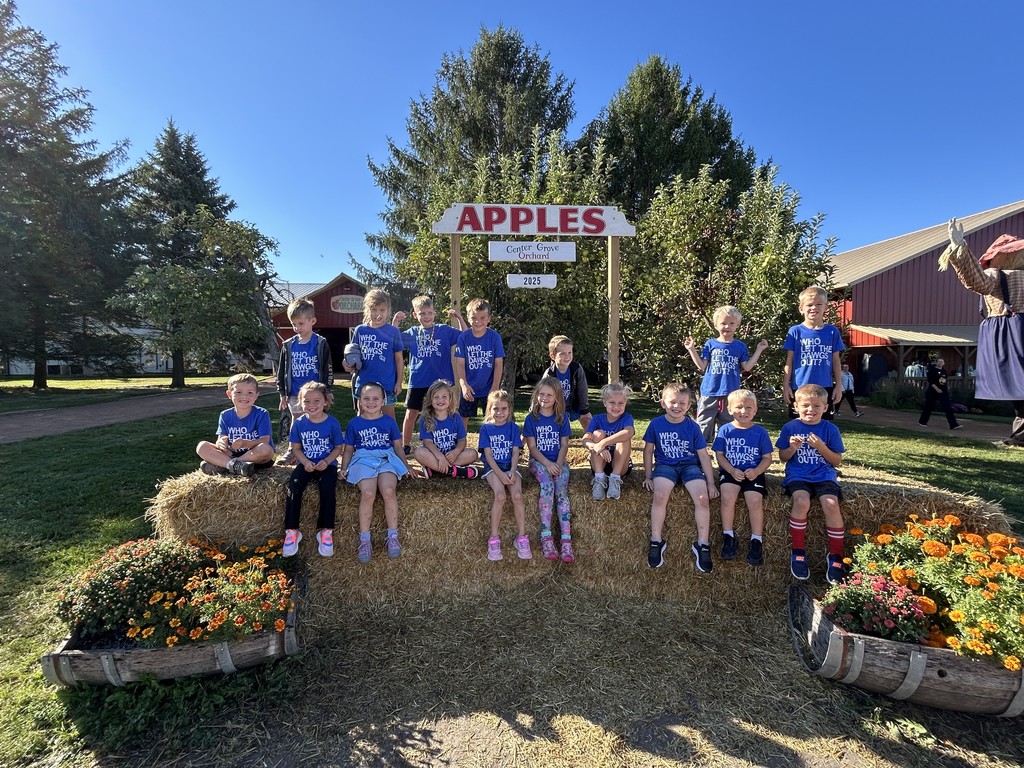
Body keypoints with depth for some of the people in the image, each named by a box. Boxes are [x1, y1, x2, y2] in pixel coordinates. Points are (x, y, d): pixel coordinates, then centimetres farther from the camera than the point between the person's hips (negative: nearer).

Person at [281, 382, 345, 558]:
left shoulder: (332, 423, -5)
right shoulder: (299, 423, 0)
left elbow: (339, 447, 1)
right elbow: (296, 448, 5)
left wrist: (327, 461, -15)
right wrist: (305, 462, -13)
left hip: (327, 464, -2)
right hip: (305, 464, 2)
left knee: (328, 487, -30)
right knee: (293, 486, -26)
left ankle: (326, 531, -14)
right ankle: (292, 531, -13)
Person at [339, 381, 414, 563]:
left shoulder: (389, 421, 12)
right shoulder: (354, 424, 12)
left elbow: (398, 446, 17)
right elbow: (349, 449, 18)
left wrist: (406, 465, 9)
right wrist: (344, 468, 6)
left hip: (386, 459, 0)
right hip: (364, 460, 0)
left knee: (389, 491, -30)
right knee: (368, 493, -30)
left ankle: (393, 537, -16)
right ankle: (364, 539, -17)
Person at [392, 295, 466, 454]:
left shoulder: (444, 330, 3)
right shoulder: (413, 332, 8)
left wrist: (459, 318, -7)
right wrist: (395, 322, -3)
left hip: (441, 381, -1)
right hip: (417, 382, 1)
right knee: (411, 414, 7)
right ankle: (406, 446, 22)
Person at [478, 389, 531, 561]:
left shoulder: (513, 427, 10)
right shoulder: (485, 428, 4)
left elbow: (515, 452, 4)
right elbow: (488, 454, -4)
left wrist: (512, 471, -14)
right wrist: (500, 474, -15)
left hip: (510, 467, 2)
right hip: (492, 468, -2)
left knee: (517, 495, -25)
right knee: (500, 496, -28)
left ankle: (522, 538, -12)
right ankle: (494, 539, -17)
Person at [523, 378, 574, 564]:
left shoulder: (562, 418, 8)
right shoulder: (531, 418, 4)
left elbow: (564, 445, 5)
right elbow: (532, 446, -1)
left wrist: (558, 464, -12)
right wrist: (547, 464, -15)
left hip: (558, 461, 1)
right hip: (538, 461, -1)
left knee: (562, 491, -25)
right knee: (547, 486, -31)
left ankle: (566, 539, -30)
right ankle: (546, 536, -30)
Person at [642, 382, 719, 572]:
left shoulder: (693, 427, 1)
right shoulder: (656, 424, 0)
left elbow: (703, 455, 5)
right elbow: (648, 451, 8)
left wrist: (711, 483, 1)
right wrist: (648, 476, 5)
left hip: (689, 465, 1)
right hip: (665, 465, -1)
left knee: (702, 497, -25)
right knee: (660, 495, -30)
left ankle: (702, 545, -8)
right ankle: (656, 542, -14)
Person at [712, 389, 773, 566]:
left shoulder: (760, 432, 5)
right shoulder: (725, 430, 4)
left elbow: (767, 458, 5)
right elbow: (719, 455, 3)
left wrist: (756, 471, -14)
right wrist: (732, 471, -13)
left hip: (753, 473, 0)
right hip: (730, 472, 0)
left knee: (755, 500, -25)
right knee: (727, 496, -27)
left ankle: (757, 540, -7)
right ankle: (728, 536, -10)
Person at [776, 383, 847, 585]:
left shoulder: (830, 429, 5)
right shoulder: (790, 427, 4)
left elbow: (837, 461, 4)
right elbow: (783, 457, 8)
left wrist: (821, 447, -12)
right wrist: (793, 448, -13)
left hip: (824, 476, 1)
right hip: (798, 475, -1)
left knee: (831, 504, -26)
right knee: (802, 501, -30)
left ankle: (835, 556, -7)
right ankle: (798, 552, -13)